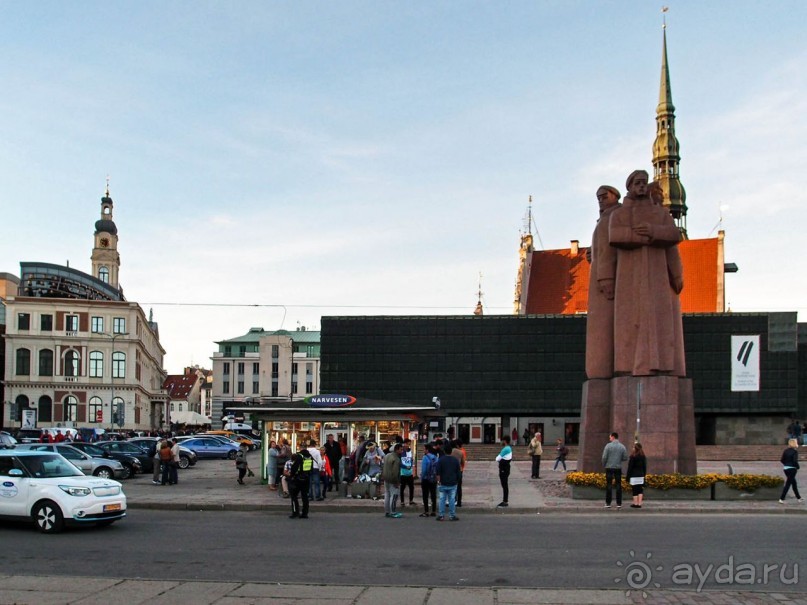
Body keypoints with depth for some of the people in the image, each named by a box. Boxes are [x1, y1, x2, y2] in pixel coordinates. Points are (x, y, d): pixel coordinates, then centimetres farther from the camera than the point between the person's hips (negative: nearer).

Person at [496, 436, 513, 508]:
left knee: (504, 486, -5)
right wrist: (501, 459, 0)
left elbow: (497, 459, -15)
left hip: (504, 470, -10)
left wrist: (499, 459, 4)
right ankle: (504, 501, 21)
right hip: (504, 469, 10)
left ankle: (505, 502, -2)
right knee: (504, 485, 14)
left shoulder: (505, 449, -20)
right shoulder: (509, 448, 13)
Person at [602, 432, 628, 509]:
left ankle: (608, 503, 2)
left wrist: (604, 465, 8)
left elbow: (604, 457, -9)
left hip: (609, 468, -2)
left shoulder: (608, 446, -7)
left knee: (609, 485, 2)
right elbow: (625, 458, 1)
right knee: (618, 485, 7)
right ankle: (619, 503, 5)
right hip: (618, 468, 2)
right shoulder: (622, 446, 1)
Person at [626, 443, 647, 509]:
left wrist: (627, 476, -3)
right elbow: (645, 467, 13)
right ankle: (639, 504, 6)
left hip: (634, 476, -5)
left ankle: (635, 503, 0)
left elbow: (630, 467, -9)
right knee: (640, 490, 8)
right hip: (641, 475, 6)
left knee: (635, 490, -1)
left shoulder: (633, 456, -11)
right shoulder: (643, 457, 7)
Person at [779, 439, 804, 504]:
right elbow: (795, 461, -19)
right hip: (792, 469, -7)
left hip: (785, 468, 7)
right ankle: (782, 499, -7)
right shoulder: (795, 451, -12)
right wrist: (797, 467, -5)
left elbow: (782, 460, 6)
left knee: (794, 482, 19)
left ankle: (799, 497, 30)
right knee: (788, 484, -4)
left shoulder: (785, 450, 7)